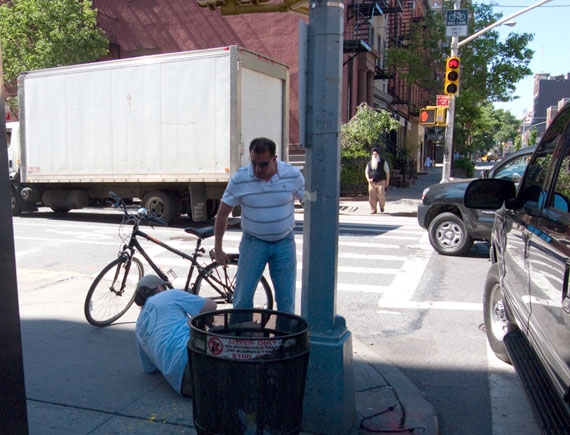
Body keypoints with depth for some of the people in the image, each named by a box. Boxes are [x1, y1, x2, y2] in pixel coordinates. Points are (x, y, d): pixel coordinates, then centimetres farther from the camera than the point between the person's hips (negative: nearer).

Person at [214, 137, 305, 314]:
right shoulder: (239, 179, -12)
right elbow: (222, 214, -3)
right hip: (253, 243, 0)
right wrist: (218, 249, -1)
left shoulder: (292, 175, -10)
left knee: (286, 299, 6)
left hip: (284, 243, 1)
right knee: (243, 296, 2)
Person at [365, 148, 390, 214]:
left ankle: (382, 206, 14)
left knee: (381, 195, -14)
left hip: (381, 182, -3)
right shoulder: (369, 163, 14)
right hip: (372, 182, 3)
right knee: (372, 196, -2)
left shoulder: (383, 162, 5)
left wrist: (387, 181, 2)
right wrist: (368, 179, 0)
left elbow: (387, 172, 7)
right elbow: (366, 172, 18)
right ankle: (373, 210, 7)